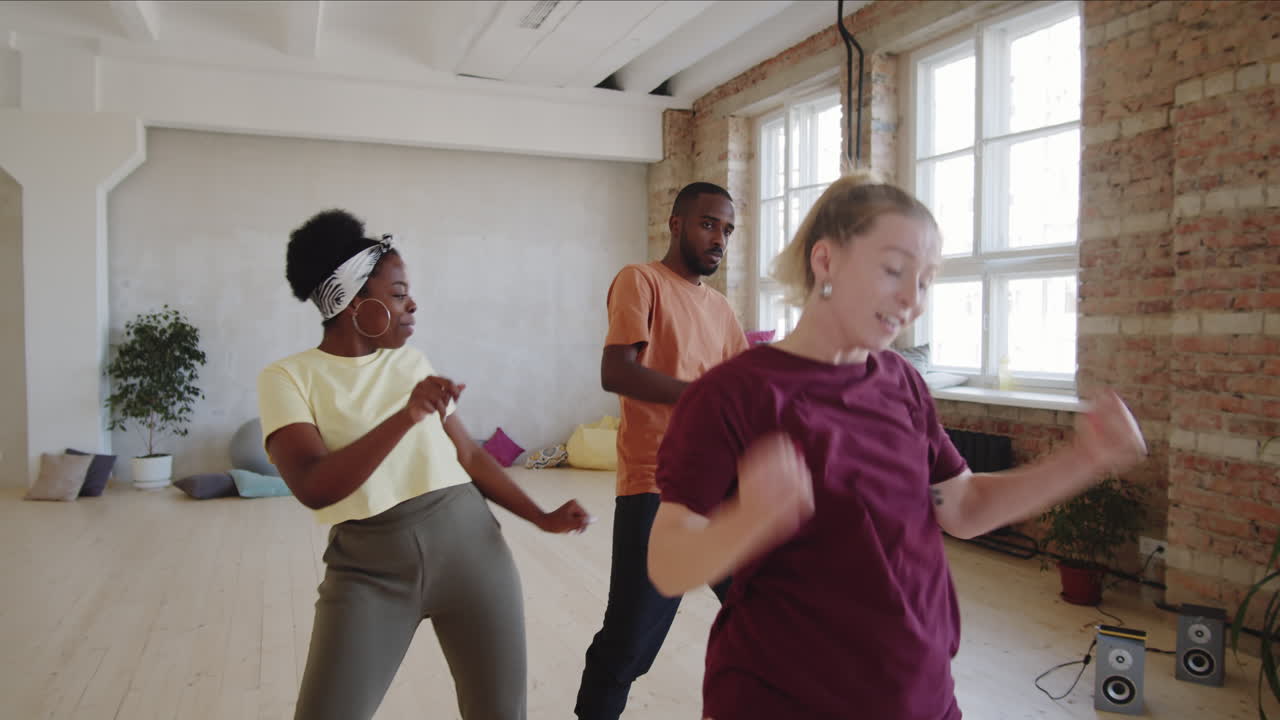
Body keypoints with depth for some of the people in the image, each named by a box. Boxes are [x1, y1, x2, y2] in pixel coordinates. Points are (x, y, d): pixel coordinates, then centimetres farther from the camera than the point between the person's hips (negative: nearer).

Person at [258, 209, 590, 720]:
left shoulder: (411, 361, 9)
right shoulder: (288, 376, -4)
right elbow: (314, 488, -18)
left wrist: (541, 518, 5)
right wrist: (405, 416, -27)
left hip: (469, 546, 4)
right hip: (369, 568, -3)